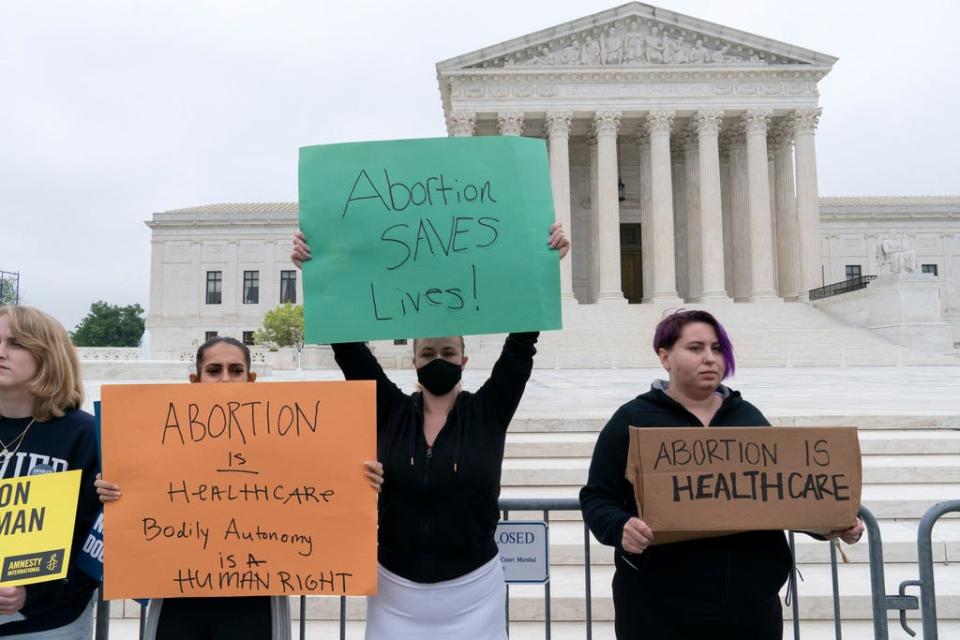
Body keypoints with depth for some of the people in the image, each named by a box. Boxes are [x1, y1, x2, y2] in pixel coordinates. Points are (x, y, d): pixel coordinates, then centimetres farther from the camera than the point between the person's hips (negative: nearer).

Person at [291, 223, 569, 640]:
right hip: (396, 591, 2)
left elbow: (521, 346, -9)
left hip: (472, 591, -1)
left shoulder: (488, 411, -3)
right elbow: (349, 348, -4)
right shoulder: (390, 411, 1)